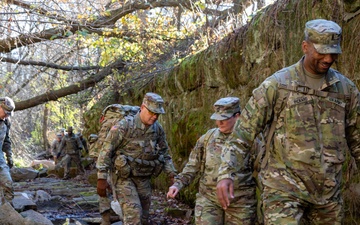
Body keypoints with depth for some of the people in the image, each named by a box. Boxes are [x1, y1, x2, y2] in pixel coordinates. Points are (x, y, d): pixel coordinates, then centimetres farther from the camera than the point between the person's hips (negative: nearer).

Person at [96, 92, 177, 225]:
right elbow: (106, 150, -14)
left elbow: (164, 153, 14)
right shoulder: (124, 125, -16)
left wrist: (172, 174, 2)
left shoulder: (158, 129, 1)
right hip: (123, 177, -6)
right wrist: (101, 178, -17)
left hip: (143, 179, 6)